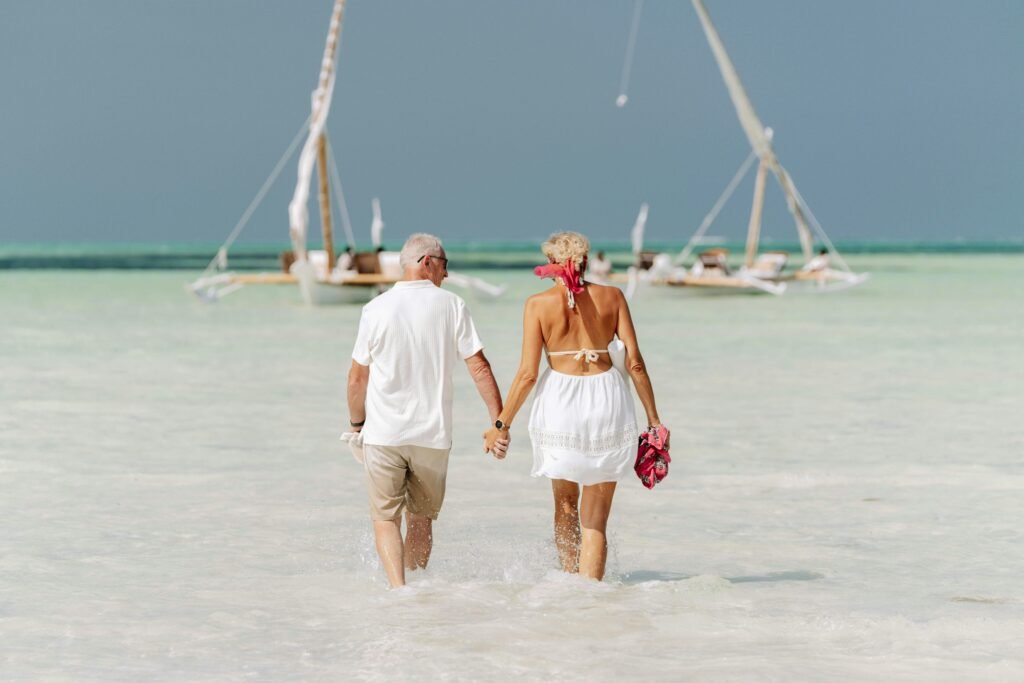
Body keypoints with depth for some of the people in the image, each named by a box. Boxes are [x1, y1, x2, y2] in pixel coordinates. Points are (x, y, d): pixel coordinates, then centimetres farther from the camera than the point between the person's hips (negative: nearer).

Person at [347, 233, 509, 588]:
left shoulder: (377, 309, -2)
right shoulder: (452, 306, -2)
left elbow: (357, 379, 2)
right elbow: (480, 368, -5)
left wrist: (357, 424, 17)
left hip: (383, 433, -1)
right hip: (433, 435, 1)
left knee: (386, 518, 2)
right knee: (421, 519, 17)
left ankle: (398, 588, -16)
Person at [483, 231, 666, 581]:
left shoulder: (539, 304, -1)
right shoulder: (612, 297, 3)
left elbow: (527, 374, -4)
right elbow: (635, 362, 1)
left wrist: (501, 424, 5)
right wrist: (653, 419, 7)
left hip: (560, 399, -1)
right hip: (607, 398, 1)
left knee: (565, 504, 22)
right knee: (595, 519, 6)